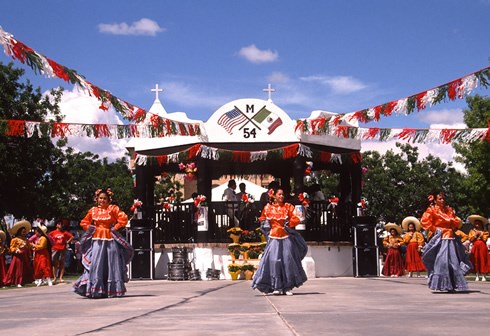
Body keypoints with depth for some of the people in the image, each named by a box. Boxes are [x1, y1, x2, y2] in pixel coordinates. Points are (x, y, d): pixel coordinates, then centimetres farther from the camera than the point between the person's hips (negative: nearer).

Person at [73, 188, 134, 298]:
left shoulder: (113, 208, 0)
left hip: (110, 240, -2)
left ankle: (113, 289, 7)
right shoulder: (93, 210, 9)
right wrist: (92, 229, 6)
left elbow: (123, 219, -9)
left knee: (111, 264, 0)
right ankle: (95, 290, -2)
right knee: (96, 264, -4)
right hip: (97, 240, 2)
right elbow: (84, 223, 19)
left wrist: (115, 228, -7)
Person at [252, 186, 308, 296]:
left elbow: (296, 219, -1)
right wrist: (265, 223, 8)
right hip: (274, 237, 0)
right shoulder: (268, 208, 8)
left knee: (288, 260, -4)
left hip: (287, 237, 0)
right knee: (274, 260, -7)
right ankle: (276, 287, 1)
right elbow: (262, 219, 23)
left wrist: (289, 223, -9)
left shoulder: (288, 207, 5)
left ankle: (287, 287, 3)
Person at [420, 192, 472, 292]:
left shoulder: (449, 210, 16)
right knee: (441, 262, -10)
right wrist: (434, 229, -10)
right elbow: (424, 221, -12)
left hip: (451, 239, 6)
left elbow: (457, 222, 20)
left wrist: (453, 221, -1)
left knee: (454, 262, 5)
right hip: (440, 239, -6)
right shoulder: (432, 210, -2)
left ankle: (452, 285, 11)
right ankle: (441, 284, -5)